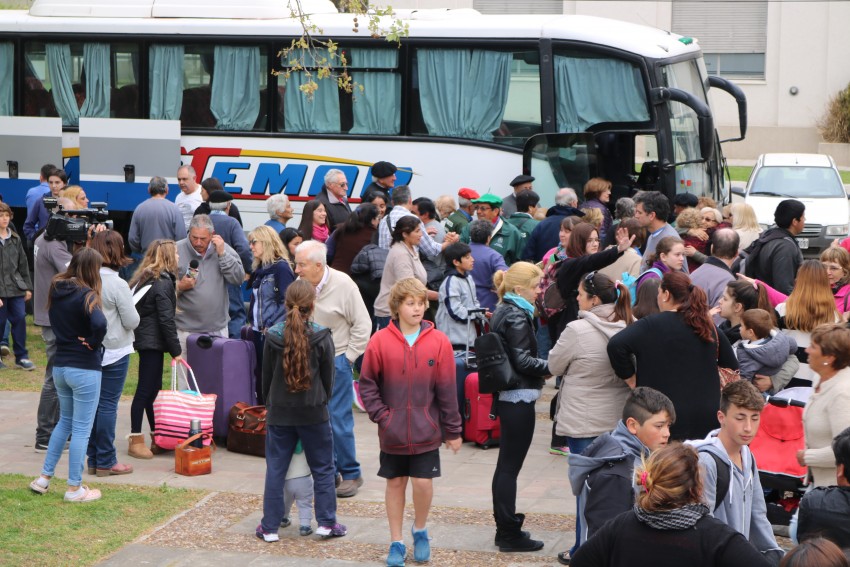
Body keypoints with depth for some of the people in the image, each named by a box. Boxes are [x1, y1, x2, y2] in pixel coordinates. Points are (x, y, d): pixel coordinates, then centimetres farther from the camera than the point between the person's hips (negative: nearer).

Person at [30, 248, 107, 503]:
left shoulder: (57, 291, 5)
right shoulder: (86, 295, -17)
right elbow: (99, 324, -33)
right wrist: (93, 343, -16)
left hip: (60, 366, 7)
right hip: (85, 369, -7)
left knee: (65, 421, 23)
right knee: (81, 429, 2)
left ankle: (44, 478, 26)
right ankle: (74, 489, 8)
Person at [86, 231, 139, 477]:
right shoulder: (117, 284, -18)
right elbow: (132, 321, -12)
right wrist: (127, 309, 7)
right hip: (114, 352, -6)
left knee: (94, 403, 12)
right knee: (108, 405, 0)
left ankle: (93, 458, 18)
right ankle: (106, 462, 5)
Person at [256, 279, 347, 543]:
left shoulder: (273, 336, -4)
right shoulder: (322, 338, -10)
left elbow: (266, 376, 4)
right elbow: (328, 377, -1)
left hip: (279, 413, 2)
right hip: (313, 413, -2)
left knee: (275, 469, 8)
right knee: (322, 469, 11)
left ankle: (270, 527, 10)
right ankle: (326, 522, 13)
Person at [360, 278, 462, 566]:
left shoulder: (439, 342, -6)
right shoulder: (380, 341, -7)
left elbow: (447, 389, -2)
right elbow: (367, 383, 0)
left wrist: (453, 430, 1)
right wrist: (381, 416, -9)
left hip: (426, 431, 0)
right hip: (393, 432, 0)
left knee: (423, 481, -2)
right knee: (395, 483, 9)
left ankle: (420, 530, 26)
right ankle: (396, 542, 22)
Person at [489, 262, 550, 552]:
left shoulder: (503, 312, 13)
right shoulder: (516, 316, -16)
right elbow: (523, 361, -19)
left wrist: (542, 369, 8)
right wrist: (553, 367, -9)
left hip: (507, 396, 10)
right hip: (519, 398, -10)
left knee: (506, 465, 15)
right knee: (510, 466, -4)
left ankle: (505, 527, 23)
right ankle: (510, 534, 2)